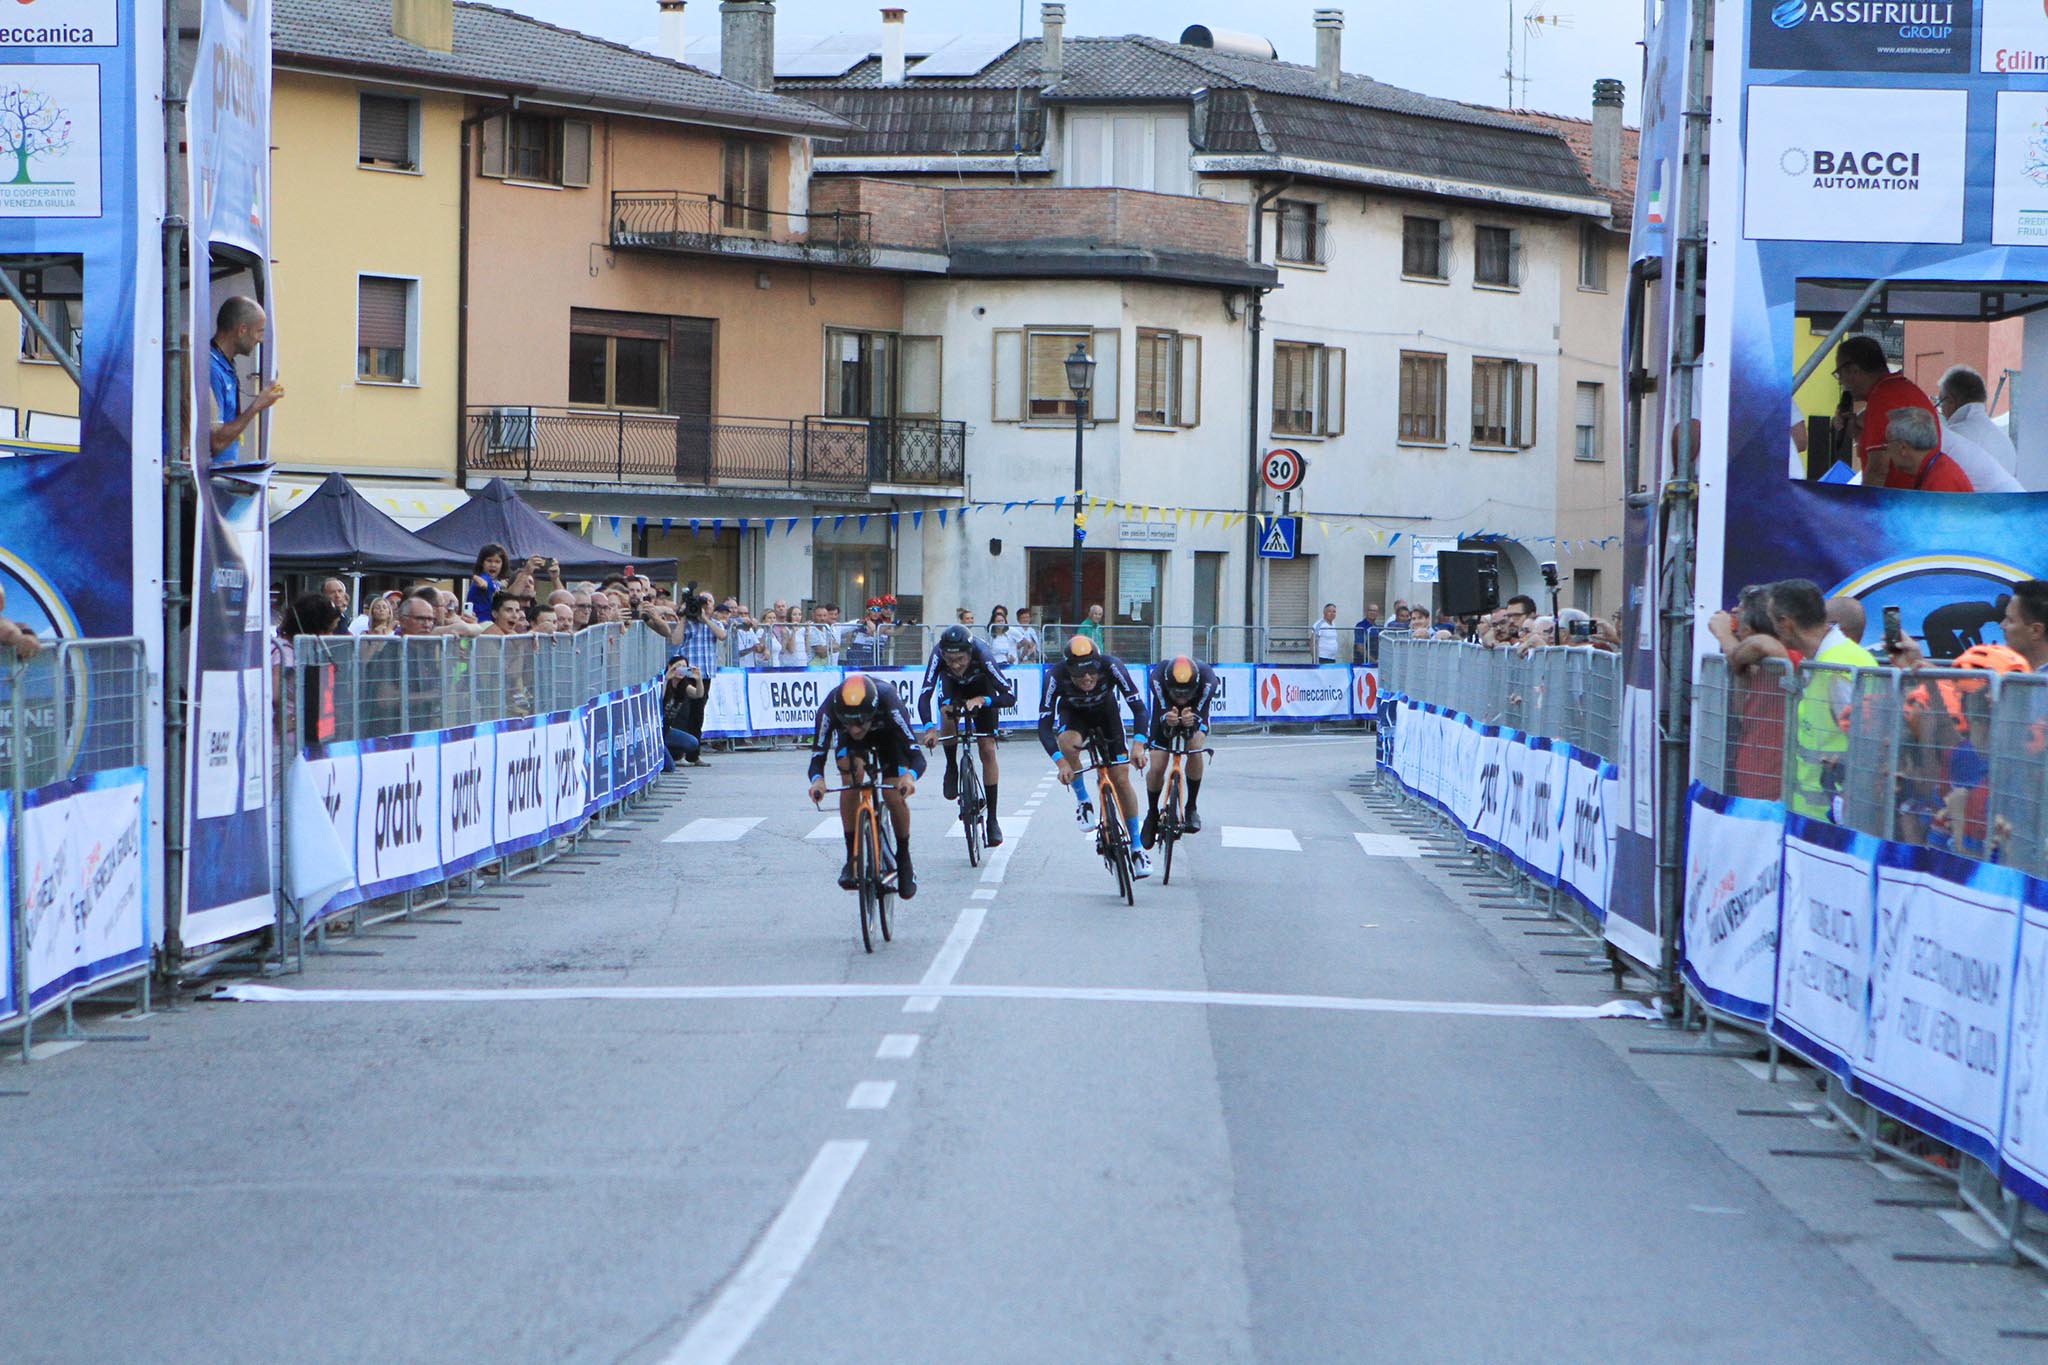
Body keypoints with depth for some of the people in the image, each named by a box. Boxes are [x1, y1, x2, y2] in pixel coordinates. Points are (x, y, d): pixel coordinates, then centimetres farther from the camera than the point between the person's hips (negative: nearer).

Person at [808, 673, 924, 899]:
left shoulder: (890, 705, -43)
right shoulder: (829, 710, -39)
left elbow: (917, 755, -43)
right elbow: (817, 757, -35)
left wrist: (910, 776, -65)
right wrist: (817, 779, -58)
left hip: (888, 734, -1)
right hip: (848, 742, 1)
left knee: (894, 797, -15)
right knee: (850, 777, -27)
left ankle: (904, 859, 11)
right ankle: (852, 857, -15)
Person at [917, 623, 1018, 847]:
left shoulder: (983, 656, -40)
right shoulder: (938, 654, -38)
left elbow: (1010, 696, -40)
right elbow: (924, 695, -42)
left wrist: (982, 701, -56)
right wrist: (929, 727, -57)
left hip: (982, 688, -1)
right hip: (952, 686, 1)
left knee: (988, 750, -7)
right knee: (949, 717, -32)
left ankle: (992, 818, 1)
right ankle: (952, 768, -3)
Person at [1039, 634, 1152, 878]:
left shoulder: (1111, 666, -36)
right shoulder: (1056, 675, -36)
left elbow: (1138, 707, -33)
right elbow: (1044, 725, -35)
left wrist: (1138, 745, -48)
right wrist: (1061, 763, -48)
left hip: (1106, 713, 1)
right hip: (1072, 714, -1)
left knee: (1121, 779, -8)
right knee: (1068, 743, -36)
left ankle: (1137, 847, 6)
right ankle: (1083, 801, -11)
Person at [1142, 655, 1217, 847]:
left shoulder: (1207, 679, -40)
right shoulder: (1158, 678, -39)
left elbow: (1200, 717, -40)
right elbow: (1162, 714, -39)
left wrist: (1191, 721, -64)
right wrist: (1167, 720, -63)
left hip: (1196, 711, 0)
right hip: (1165, 710, 0)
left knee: (1195, 747, -27)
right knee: (1157, 768, -9)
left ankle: (1191, 808, -10)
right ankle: (1152, 813, 18)